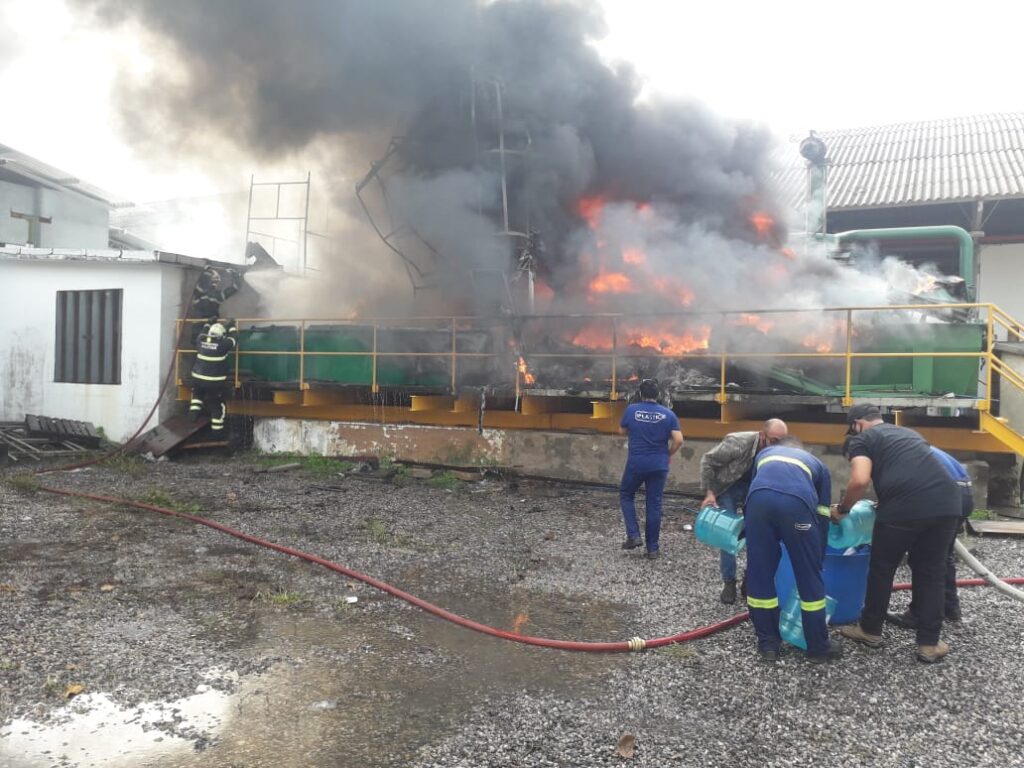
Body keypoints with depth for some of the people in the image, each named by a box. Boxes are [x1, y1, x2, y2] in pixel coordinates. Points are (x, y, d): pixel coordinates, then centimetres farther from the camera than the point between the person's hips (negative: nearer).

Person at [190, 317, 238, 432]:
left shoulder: (201, 341, 0)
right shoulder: (223, 344, -13)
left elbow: (202, 334, 23)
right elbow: (233, 340, 4)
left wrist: (209, 323, 34)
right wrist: (231, 326, 17)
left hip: (198, 378, 4)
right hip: (215, 381, -4)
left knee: (197, 393, 35)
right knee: (217, 403, 11)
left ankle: (195, 408, 17)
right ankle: (216, 426, 13)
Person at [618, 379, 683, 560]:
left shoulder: (631, 410, -5)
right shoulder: (668, 414, -3)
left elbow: (622, 431, 10)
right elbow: (678, 440, -8)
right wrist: (667, 454, 8)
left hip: (636, 464, -1)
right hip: (659, 466, 1)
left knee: (626, 496, 20)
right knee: (654, 505, 7)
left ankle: (633, 536, 7)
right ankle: (652, 548, 12)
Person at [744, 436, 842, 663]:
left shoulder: (765, 454, 42)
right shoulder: (816, 463, 39)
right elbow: (822, 515, 36)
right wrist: (818, 558, 43)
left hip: (759, 498, 1)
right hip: (797, 501, -1)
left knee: (759, 574, 15)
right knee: (809, 576, 15)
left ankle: (768, 644, 25)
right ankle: (818, 647, 27)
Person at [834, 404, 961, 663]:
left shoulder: (862, 439, 12)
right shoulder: (909, 433, 33)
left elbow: (860, 480, -5)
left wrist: (842, 509, 11)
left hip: (904, 506, -5)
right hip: (946, 503, 6)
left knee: (882, 569, 15)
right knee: (930, 573, 20)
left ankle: (870, 630, 30)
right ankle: (929, 643, 24)